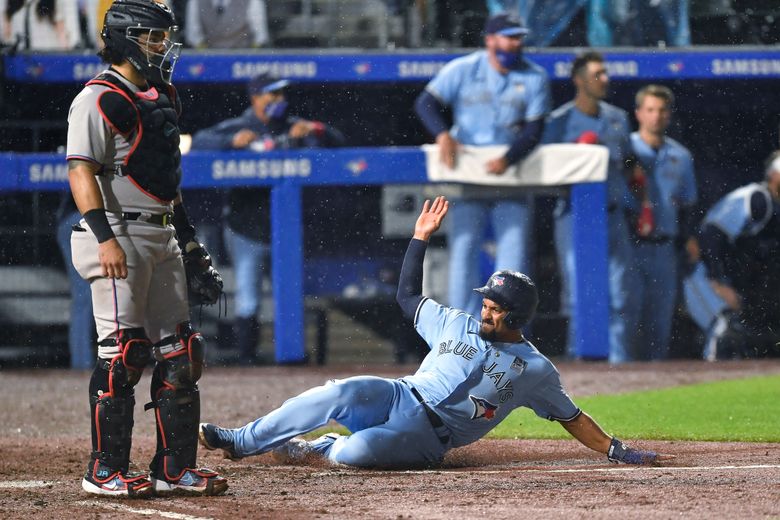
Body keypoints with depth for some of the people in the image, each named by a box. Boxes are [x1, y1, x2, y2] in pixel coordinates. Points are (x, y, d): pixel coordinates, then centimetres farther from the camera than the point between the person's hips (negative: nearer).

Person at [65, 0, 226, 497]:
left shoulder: (162, 98, 18)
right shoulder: (99, 100, -9)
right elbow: (81, 171, -17)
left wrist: (189, 242, 22)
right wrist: (105, 237, -27)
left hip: (162, 239, 9)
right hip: (119, 240, -9)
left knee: (180, 353, 7)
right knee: (123, 354, -10)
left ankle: (176, 467, 13)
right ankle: (105, 471, -4)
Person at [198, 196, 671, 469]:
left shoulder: (535, 369, 2)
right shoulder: (456, 324, 13)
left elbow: (572, 418, 5)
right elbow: (409, 295, 23)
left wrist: (619, 452, -3)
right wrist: (421, 238, 15)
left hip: (427, 437, -4)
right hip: (400, 398, 4)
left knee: (357, 450, -35)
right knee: (342, 393, -29)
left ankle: (315, 449, -1)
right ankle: (241, 441, -23)